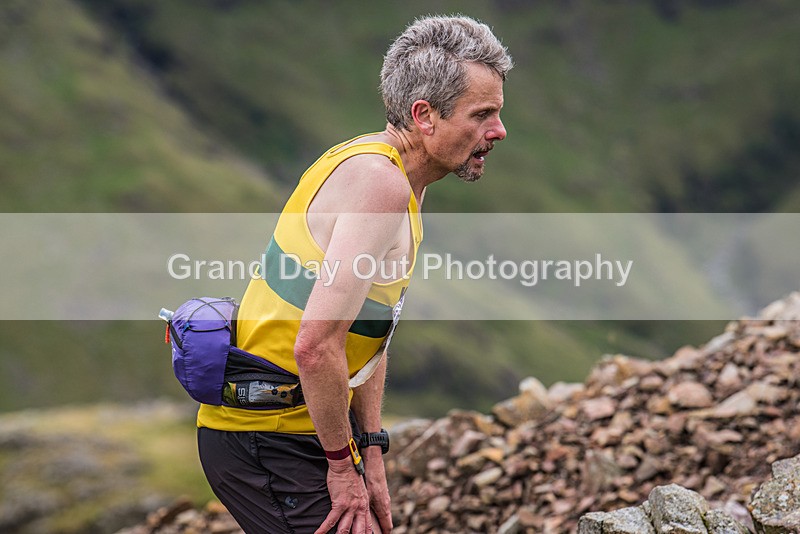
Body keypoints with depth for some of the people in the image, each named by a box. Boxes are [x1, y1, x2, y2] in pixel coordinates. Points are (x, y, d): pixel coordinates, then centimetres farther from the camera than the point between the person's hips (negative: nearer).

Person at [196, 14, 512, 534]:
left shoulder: (395, 180, 11)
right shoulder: (379, 183, -21)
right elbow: (316, 347, -28)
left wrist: (371, 456, 11)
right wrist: (344, 462, -16)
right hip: (267, 442, -10)